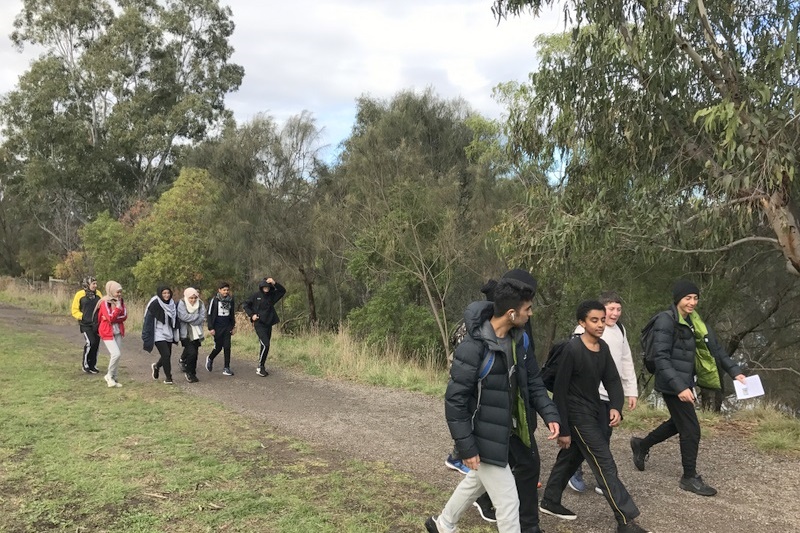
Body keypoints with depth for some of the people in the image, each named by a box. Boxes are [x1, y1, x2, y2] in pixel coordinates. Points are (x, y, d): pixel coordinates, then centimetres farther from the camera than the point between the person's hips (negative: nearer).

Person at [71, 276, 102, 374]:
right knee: (90, 343, -15)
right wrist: (81, 316, -12)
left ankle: (92, 365, 22)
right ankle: (85, 364, 4)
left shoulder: (98, 294, 7)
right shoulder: (80, 294, -3)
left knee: (96, 344, 7)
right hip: (86, 324, -4)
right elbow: (74, 310, 2)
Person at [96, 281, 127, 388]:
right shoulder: (105, 302, -13)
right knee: (116, 354, -16)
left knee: (117, 355, 7)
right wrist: (118, 307, -21)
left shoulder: (121, 301, 4)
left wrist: (113, 319, -17)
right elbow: (110, 318, -21)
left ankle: (113, 378, 18)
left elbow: (124, 316, -4)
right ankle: (109, 376, 4)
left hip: (118, 332, 6)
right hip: (107, 332, -6)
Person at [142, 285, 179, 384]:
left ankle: (156, 366, 43)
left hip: (168, 334, 6)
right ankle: (168, 377, 2)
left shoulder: (172, 303, 6)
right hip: (159, 334, -6)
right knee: (166, 354, -13)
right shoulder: (154, 304, -13)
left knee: (167, 355, 12)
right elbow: (148, 319, -12)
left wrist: (176, 335, 15)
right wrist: (146, 336, -13)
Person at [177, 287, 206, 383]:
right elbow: (184, 316, -20)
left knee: (194, 354, 8)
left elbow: (202, 318, -7)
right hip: (186, 333, -4)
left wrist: (190, 319, -14)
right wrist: (197, 316, -11)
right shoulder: (182, 304, -7)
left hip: (197, 333, 4)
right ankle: (190, 373, 5)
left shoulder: (200, 304, 3)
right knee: (191, 353, -14)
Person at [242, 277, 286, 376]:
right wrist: (252, 315, -9)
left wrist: (275, 283, -15)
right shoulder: (256, 295, -5)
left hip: (268, 324, 5)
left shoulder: (272, 295, 6)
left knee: (265, 346, 10)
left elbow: (283, 291, -3)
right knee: (265, 345, -15)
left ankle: (261, 366, 21)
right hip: (259, 324, -5)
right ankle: (260, 367, -5)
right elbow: (245, 305, 2)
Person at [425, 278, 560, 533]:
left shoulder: (518, 338, -2)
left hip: (507, 433, 8)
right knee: (508, 502, 0)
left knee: (476, 483, 27)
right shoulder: (473, 347, -27)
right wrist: (466, 446, -21)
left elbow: (531, 381, 10)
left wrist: (549, 413, -3)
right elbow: (455, 401, -22)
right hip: (484, 438, -8)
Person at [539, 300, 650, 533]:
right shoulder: (572, 349, -22)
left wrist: (616, 407, -15)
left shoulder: (603, 348, 2)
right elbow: (560, 390, -19)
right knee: (605, 465, -6)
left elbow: (612, 380, 5)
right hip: (578, 415, -8)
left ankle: (550, 501, 34)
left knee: (571, 457, 19)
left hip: (593, 412, 8)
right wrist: (563, 429, -18)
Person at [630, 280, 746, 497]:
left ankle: (641, 445, 42)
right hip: (673, 385, -9)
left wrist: (735, 371, 1)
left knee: (678, 423, 22)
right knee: (691, 429, -2)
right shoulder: (666, 321, -18)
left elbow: (715, 348, 11)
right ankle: (690, 478, 16)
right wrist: (679, 387, -29)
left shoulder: (695, 322, 8)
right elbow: (660, 358, -23)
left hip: (685, 382, 9)